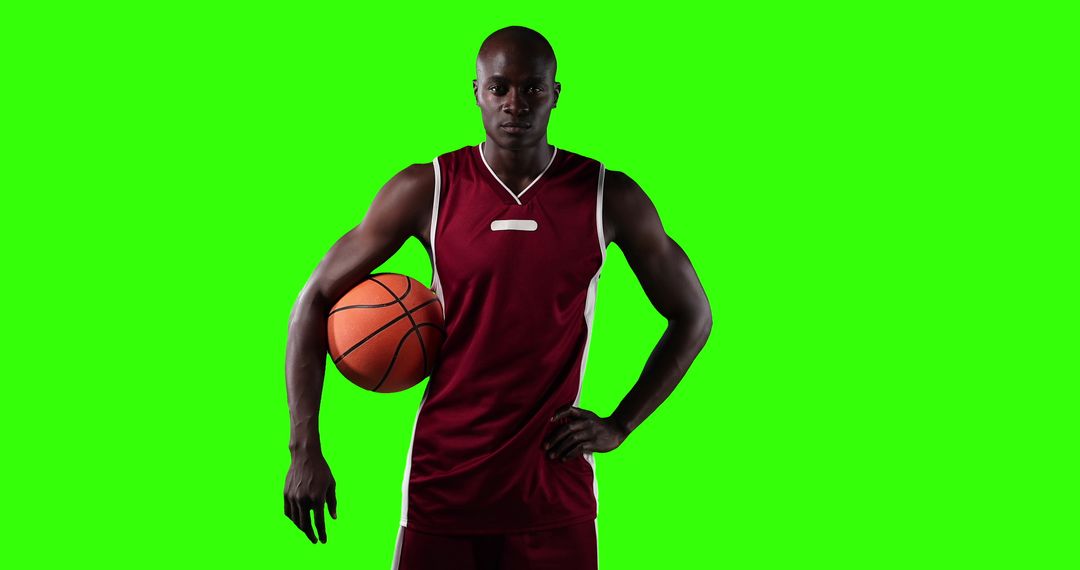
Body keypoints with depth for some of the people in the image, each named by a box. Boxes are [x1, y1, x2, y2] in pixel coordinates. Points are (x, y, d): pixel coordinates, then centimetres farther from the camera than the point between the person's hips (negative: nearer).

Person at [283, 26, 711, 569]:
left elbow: (692, 316, 11)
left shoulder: (610, 197, 0)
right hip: (442, 486, 0)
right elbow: (316, 299, 2)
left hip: (555, 494, 1)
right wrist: (305, 451, -5)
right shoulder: (426, 190, -2)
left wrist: (620, 425, 2)